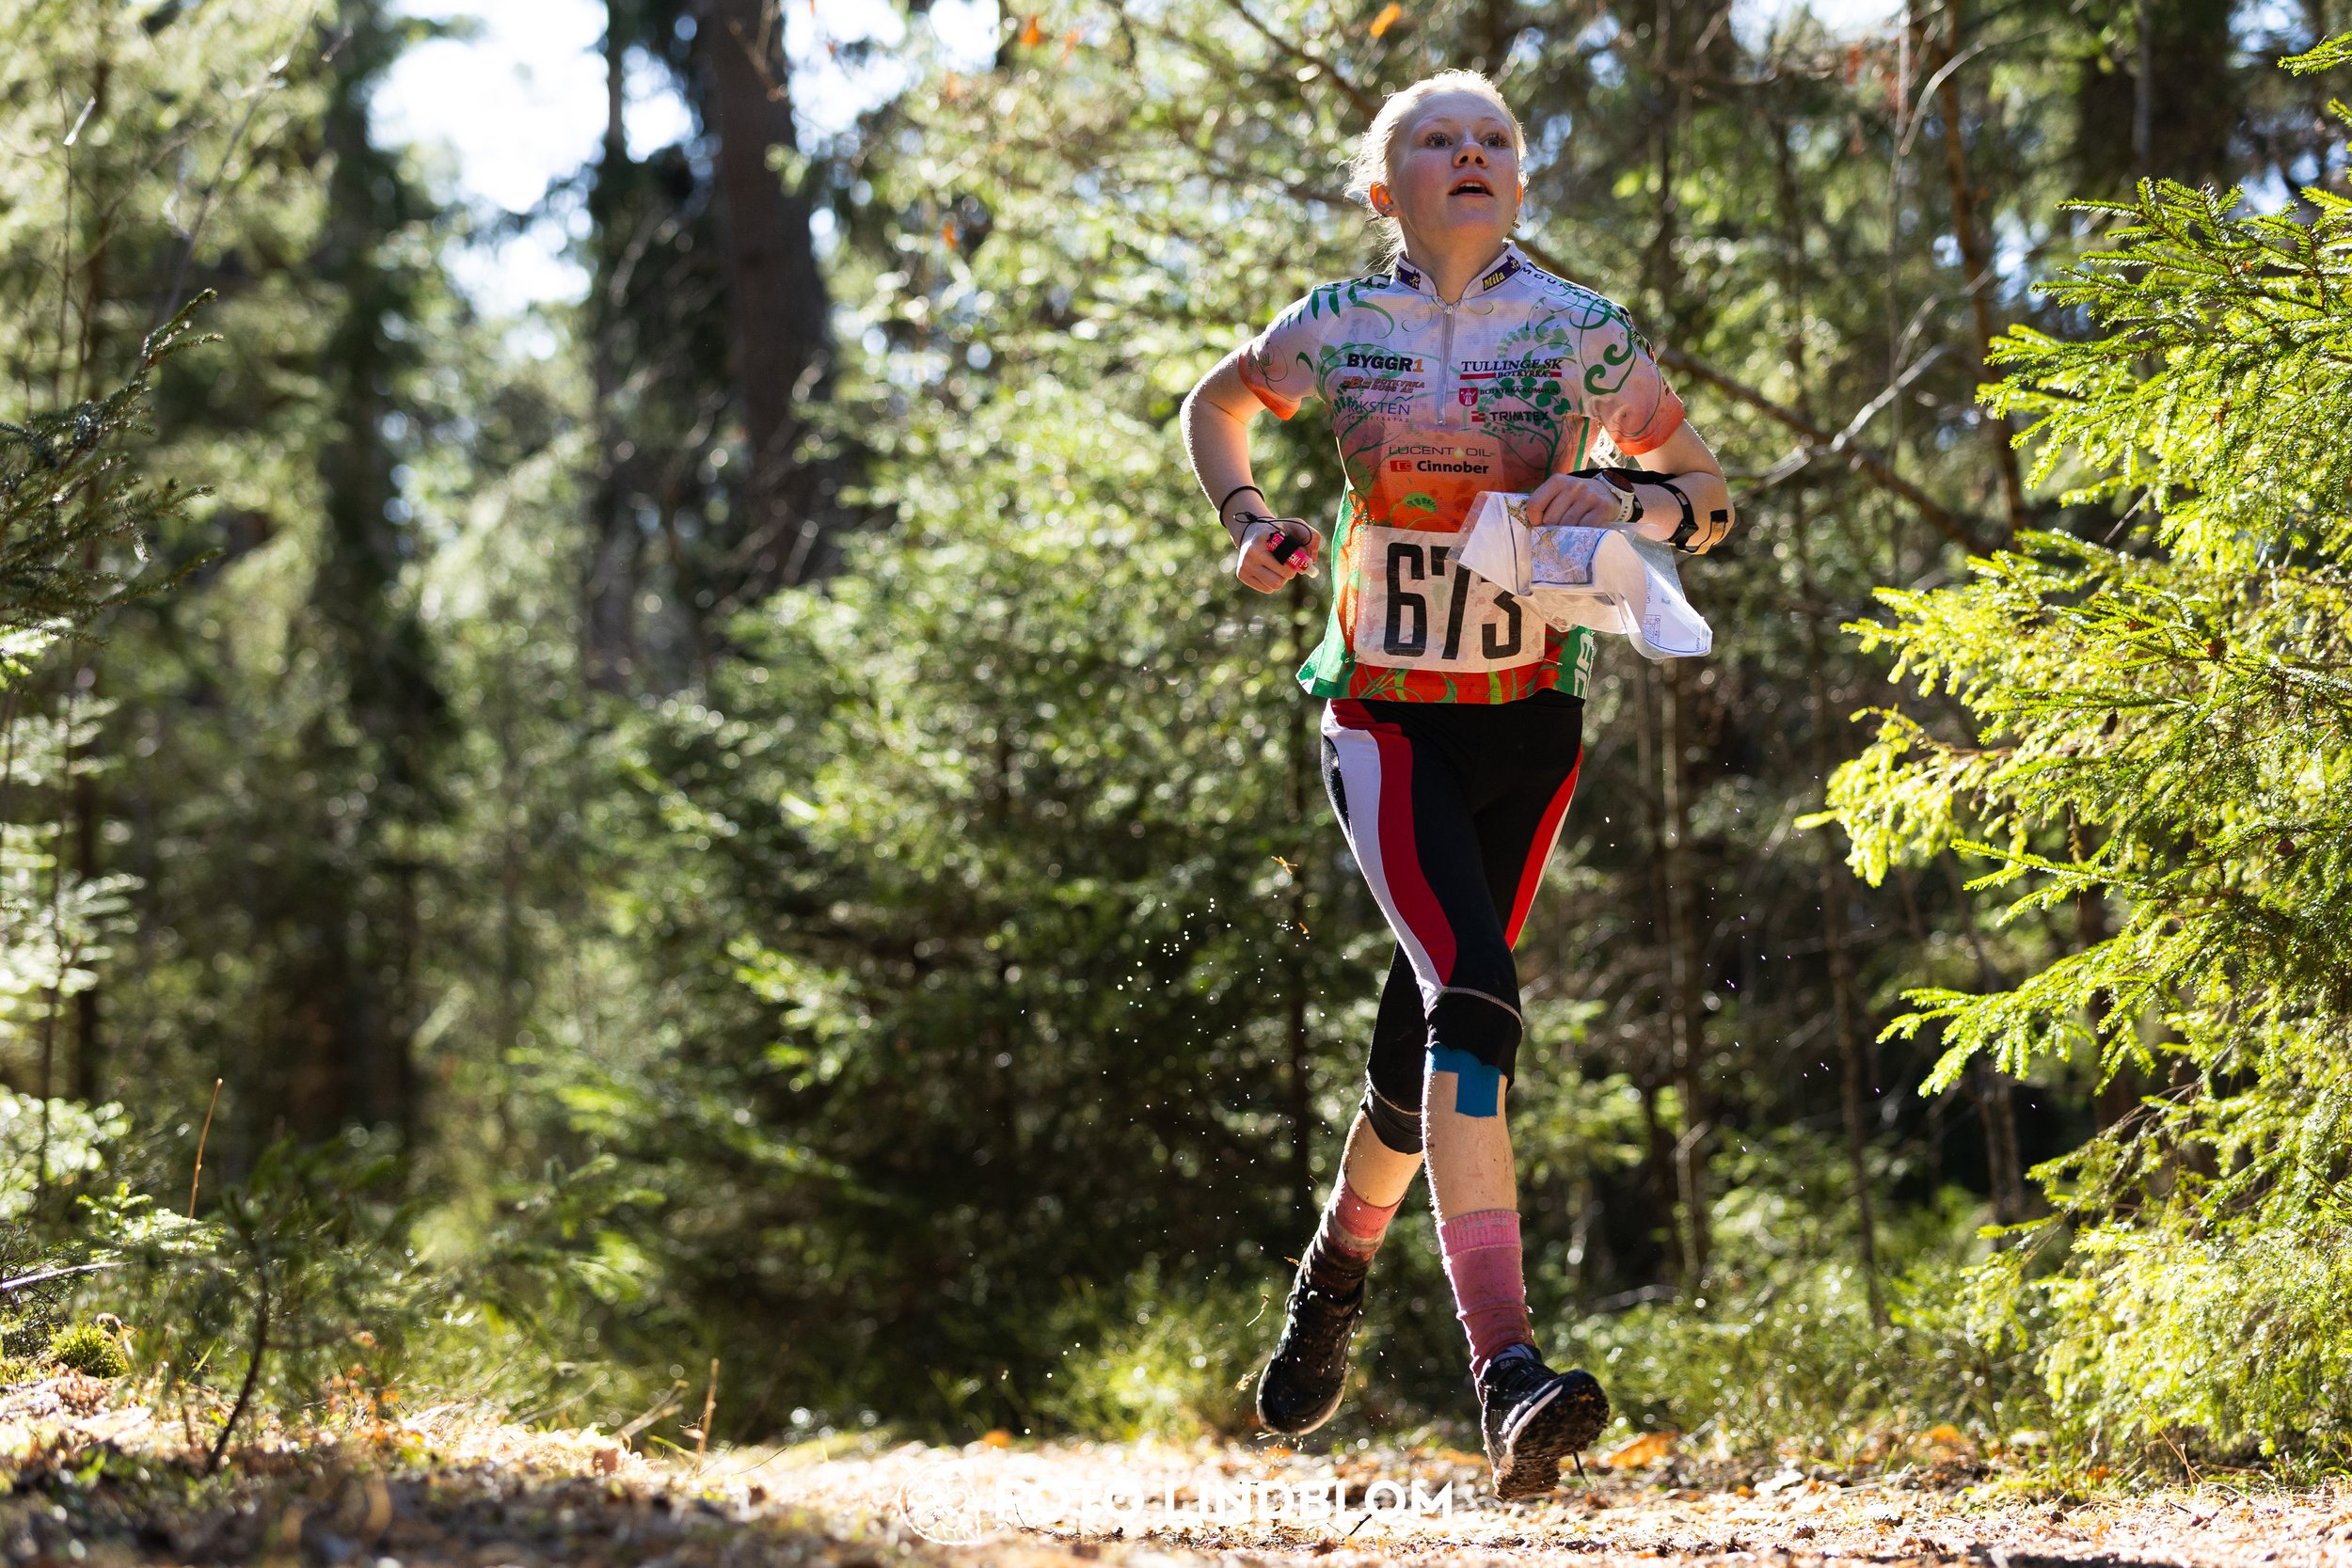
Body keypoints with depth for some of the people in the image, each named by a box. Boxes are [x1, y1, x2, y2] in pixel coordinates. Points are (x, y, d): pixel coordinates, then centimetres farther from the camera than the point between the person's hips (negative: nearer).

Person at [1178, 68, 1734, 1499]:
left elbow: (1711, 501, 6)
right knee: (1473, 993, -22)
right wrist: (1250, 521, 2)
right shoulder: (1338, 329, -1)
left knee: (1426, 1035, 6)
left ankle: (1341, 1261, 39)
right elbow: (1215, 405, 20)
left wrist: (1625, 498, -15)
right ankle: (1507, 1370, -30)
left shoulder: (1583, 334, -2)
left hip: (1528, 722, 2)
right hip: (1383, 719, -2)